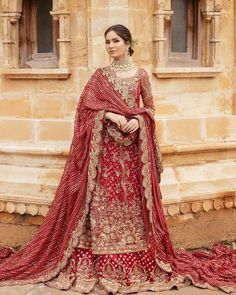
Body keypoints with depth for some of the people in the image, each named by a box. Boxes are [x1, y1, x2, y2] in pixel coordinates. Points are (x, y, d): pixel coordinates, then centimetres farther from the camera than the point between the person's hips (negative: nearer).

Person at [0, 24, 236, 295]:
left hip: (133, 144, 0)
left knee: (133, 196, 0)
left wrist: (138, 119, -11)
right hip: (106, 144, 0)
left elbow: (150, 107, 9)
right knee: (103, 195, -3)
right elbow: (86, 106, 0)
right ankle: (100, 261, 4)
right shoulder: (100, 75, 7)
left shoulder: (140, 74, 7)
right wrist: (110, 115, -16)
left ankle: (137, 259, 10)